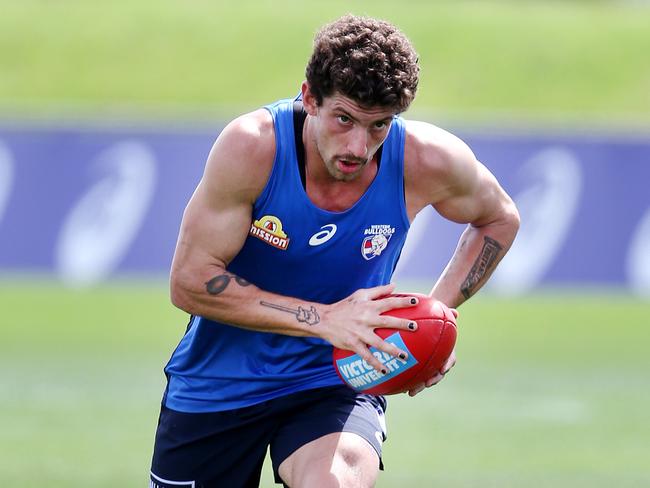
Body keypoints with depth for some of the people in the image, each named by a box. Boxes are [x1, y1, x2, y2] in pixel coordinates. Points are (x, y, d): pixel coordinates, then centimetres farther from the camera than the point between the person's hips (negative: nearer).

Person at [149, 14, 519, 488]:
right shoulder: (252, 147, -23)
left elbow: (500, 220, 6)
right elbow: (190, 282, -19)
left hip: (337, 382, -1)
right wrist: (325, 320, -26)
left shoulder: (426, 160, -17)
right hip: (220, 380, 1)